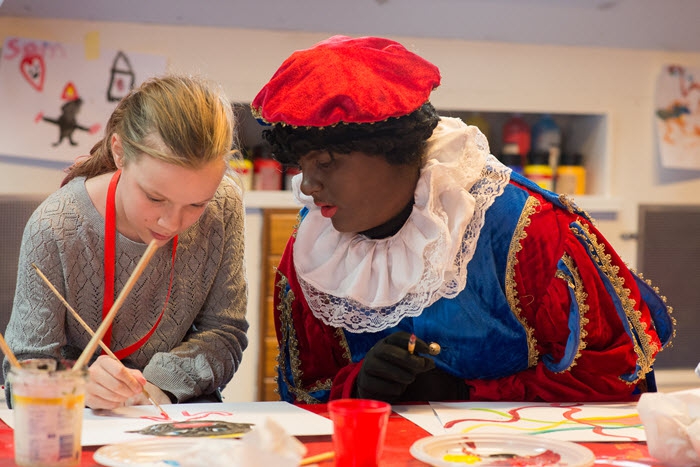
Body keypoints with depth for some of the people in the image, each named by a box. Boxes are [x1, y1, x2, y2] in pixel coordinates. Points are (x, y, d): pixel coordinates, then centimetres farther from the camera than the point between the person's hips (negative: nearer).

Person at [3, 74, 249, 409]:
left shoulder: (224, 207, -11)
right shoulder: (55, 229, -21)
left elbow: (224, 334, -3)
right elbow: (29, 364, -14)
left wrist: (159, 382, -22)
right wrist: (80, 385, -36)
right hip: (76, 424, -1)